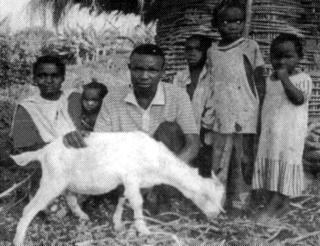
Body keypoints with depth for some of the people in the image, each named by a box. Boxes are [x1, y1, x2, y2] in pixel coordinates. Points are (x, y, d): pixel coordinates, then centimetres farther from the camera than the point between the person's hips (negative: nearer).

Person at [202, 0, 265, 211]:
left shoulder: (250, 47, 0)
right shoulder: (212, 51, 11)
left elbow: (259, 82, 2)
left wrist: (261, 113, -4)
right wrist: (206, 117, 14)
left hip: (244, 117, -3)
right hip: (221, 118, 4)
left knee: (243, 162, 1)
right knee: (219, 163, 8)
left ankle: (238, 204, 10)